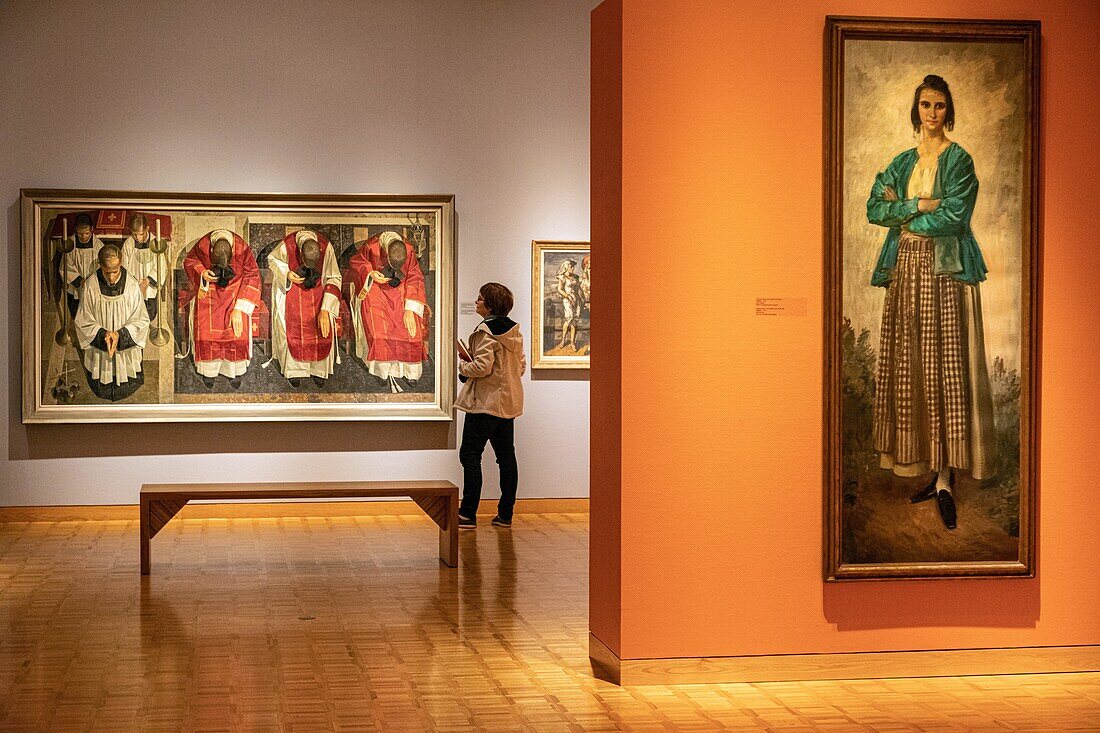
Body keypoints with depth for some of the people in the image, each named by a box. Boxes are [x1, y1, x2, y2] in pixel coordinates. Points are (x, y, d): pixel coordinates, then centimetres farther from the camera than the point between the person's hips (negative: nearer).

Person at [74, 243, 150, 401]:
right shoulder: (90, 286, -13)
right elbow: (82, 322, -7)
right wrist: (102, 334, -23)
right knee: (101, 394, 14)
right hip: (99, 357, 0)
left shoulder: (131, 285, -13)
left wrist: (120, 335, -22)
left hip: (126, 352, 0)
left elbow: (142, 320, -8)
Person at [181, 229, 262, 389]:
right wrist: (202, 274, -25)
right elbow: (189, 261, -3)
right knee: (205, 331, -10)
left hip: (235, 289, -1)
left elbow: (252, 277, -16)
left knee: (237, 331, -13)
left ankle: (234, 371, 9)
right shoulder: (202, 246, -26)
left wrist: (239, 308, -20)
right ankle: (208, 369, 12)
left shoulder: (243, 249, -28)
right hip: (208, 289, 1)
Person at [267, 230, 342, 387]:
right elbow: (271, 260, -6)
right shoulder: (286, 246, -30)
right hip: (290, 285, -1)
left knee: (323, 326, -13)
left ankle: (318, 368, 3)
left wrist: (325, 310, -24)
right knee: (292, 325, -15)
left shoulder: (326, 247, -28)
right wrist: (287, 274, -25)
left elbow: (334, 279, -18)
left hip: (317, 285, 1)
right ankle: (293, 369, 0)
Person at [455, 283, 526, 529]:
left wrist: (463, 365, -5)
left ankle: (468, 514, -7)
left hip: (486, 402, -8)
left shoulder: (485, 331, -15)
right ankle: (505, 513, 15)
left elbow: (482, 367, -22)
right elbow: (521, 366, 14)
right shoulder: (514, 331, 10)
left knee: (470, 454, -4)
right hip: (508, 403, 8)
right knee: (506, 455, 11)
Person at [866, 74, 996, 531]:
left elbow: (953, 216, -12)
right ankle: (935, 471, 10)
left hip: (945, 271, -6)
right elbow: (874, 208, 5)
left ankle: (946, 480, -10)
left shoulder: (958, 160, 0)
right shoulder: (904, 162, 16)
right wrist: (918, 206, -9)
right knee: (909, 369, 3)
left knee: (944, 367, -9)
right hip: (906, 269, 6)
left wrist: (902, 214, -2)